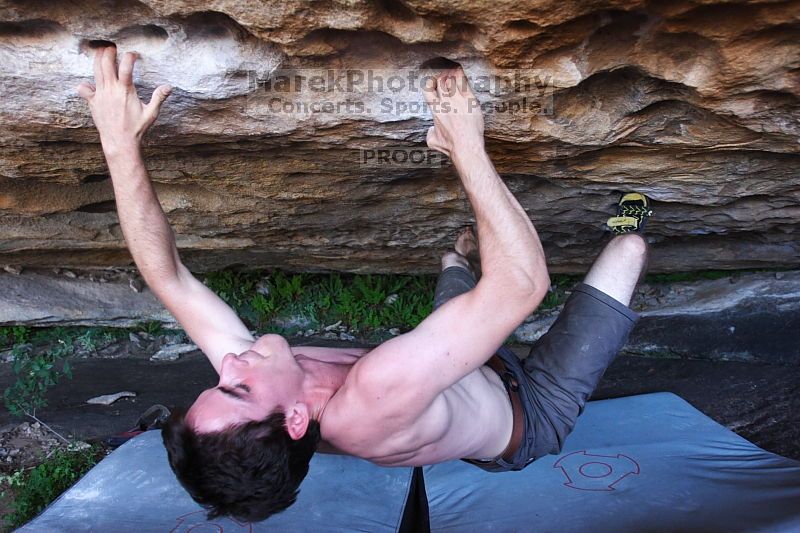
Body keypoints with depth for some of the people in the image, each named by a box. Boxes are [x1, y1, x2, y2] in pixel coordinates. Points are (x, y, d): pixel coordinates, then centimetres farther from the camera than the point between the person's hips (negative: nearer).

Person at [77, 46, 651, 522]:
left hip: (473, 377, 5)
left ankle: (463, 251, 64)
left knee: (457, 263, 27)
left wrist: (121, 142, -32)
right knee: (630, 244, 4)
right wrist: (467, 147, -46)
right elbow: (524, 282, -52)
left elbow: (168, 275, -26)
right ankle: (623, 229, 41)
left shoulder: (250, 386, -31)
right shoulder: (379, 396, -51)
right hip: (531, 414, -5)